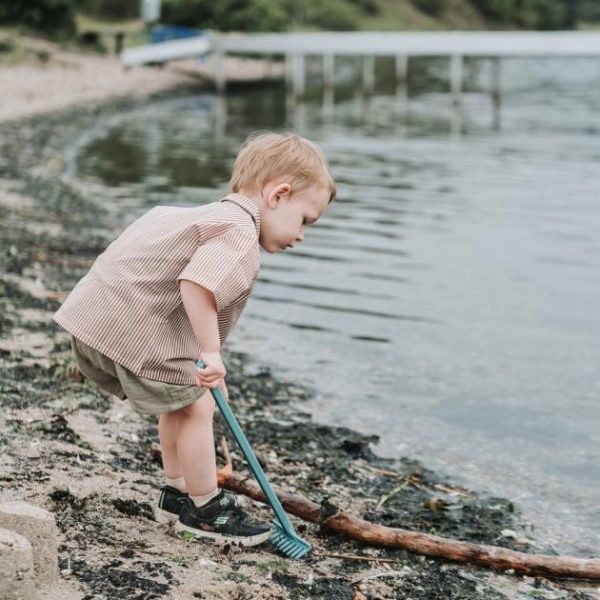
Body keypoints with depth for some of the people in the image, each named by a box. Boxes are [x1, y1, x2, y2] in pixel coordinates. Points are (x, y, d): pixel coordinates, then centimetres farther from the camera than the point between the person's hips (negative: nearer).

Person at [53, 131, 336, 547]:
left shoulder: (210, 215, 21)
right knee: (194, 406, 1)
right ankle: (205, 509, 14)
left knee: (181, 403, 23)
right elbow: (196, 284, -31)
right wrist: (210, 353, -23)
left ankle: (178, 493, 36)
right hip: (131, 326, -11)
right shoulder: (239, 232, -14)